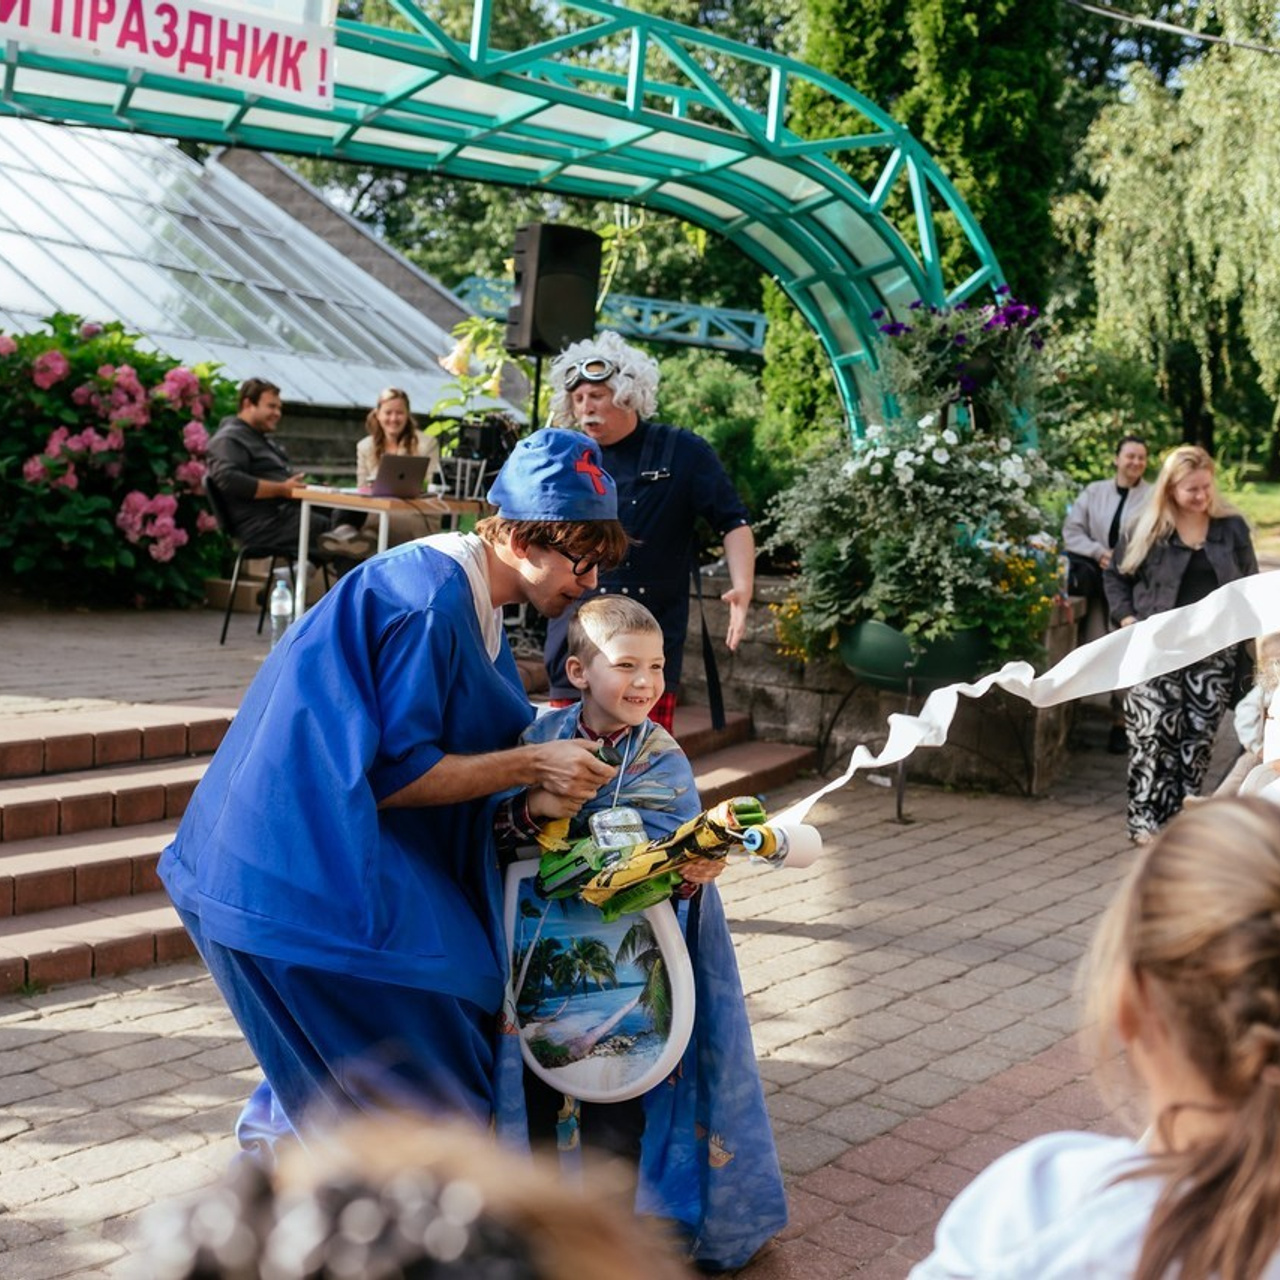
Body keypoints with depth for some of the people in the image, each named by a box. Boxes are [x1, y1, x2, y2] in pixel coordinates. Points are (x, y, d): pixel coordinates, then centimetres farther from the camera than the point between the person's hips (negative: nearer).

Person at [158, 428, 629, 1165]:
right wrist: (530, 764, -19)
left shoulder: (473, 601, 7)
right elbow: (394, 774, -24)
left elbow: (446, 752, 6)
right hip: (309, 877, -10)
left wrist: (532, 794, -12)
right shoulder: (429, 599, -23)